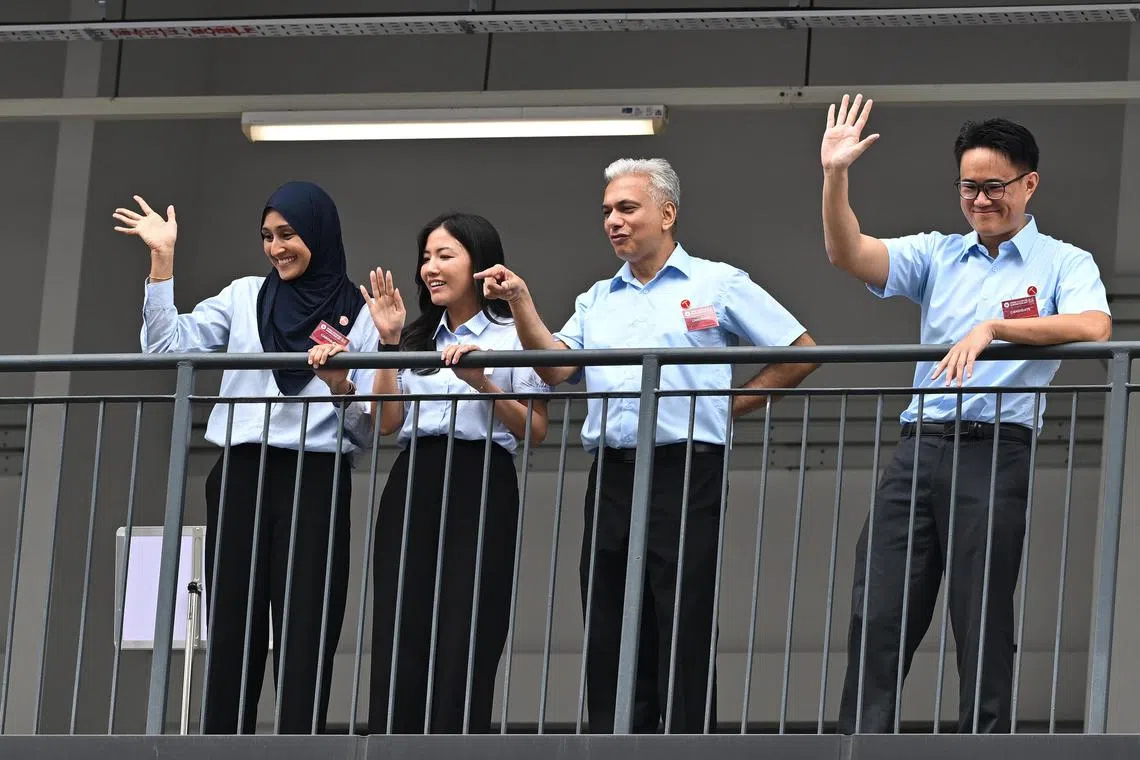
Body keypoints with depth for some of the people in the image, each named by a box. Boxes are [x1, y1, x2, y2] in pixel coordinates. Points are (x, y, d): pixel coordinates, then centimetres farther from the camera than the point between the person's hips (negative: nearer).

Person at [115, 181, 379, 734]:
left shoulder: (358, 318, 6)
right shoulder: (245, 297, 13)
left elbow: (366, 425, 5)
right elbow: (168, 345, 2)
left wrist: (343, 383, -14)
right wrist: (162, 259, -1)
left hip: (316, 482, -3)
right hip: (242, 479, 3)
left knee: (304, 636, -8)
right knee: (231, 632, -1)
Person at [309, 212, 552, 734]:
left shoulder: (511, 335, 4)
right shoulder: (416, 340, 20)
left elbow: (535, 431, -2)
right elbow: (387, 421, 10)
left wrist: (482, 382, -13)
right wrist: (389, 343, 5)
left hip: (481, 490, -5)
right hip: (412, 485, 5)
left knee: (463, 645, -8)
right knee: (398, 639, -4)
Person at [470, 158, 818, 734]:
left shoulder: (717, 285, 7)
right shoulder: (598, 300, 21)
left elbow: (800, 352, 7)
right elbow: (555, 367, 5)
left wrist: (731, 404, 2)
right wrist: (520, 303, -6)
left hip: (685, 474, -5)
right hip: (610, 478, 5)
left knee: (684, 640, -7)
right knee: (609, 643, 4)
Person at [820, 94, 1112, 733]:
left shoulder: (1064, 264, 4)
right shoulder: (938, 256, 17)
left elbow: (1093, 327, -16)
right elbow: (849, 254, 4)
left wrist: (992, 328, -25)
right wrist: (835, 176, -10)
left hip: (995, 451, -4)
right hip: (920, 447, 4)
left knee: (983, 626, -3)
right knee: (878, 619, -1)